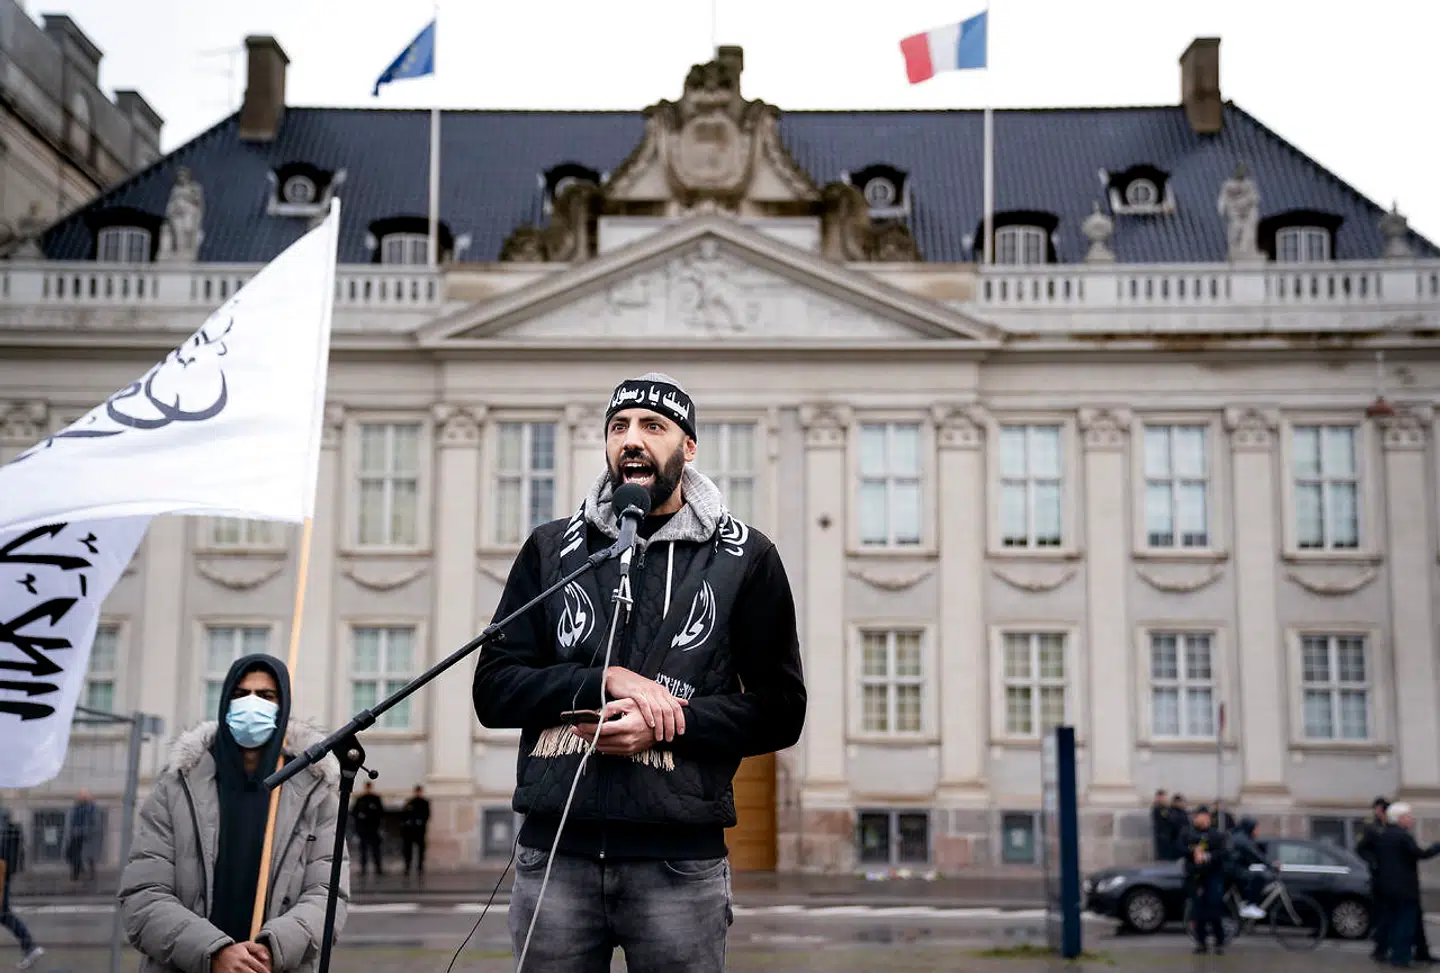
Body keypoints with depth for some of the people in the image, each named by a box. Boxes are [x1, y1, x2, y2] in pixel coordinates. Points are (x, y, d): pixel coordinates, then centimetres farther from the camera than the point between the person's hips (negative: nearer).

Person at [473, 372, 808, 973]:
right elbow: (492, 691, 6)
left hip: (681, 859, -1)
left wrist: (666, 723, -12)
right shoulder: (551, 548, 12)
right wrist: (604, 680, -10)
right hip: (553, 851, 2)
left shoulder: (744, 557, 6)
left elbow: (780, 711, 2)